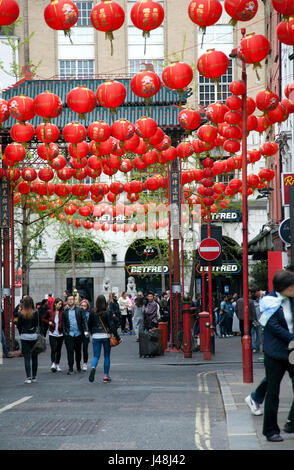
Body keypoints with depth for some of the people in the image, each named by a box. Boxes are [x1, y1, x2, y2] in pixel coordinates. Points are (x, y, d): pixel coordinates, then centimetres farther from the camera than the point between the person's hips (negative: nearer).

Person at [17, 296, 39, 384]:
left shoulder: (21, 314, -6)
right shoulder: (35, 313, -8)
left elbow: (18, 326, -1)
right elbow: (38, 324, -6)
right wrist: (38, 334, 6)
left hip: (24, 336, 0)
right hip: (34, 336, 0)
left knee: (27, 358, 2)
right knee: (34, 357, 12)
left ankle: (28, 377, -5)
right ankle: (34, 377, 17)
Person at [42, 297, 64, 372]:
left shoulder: (62, 313, -2)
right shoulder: (49, 312, 0)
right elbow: (43, 319, 13)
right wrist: (49, 322, -2)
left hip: (60, 334, 1)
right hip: (52, 334, -1)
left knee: (58, 350, 10)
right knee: (53, 349, -11)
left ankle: (57, 364, 21)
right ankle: (53, 364, -18)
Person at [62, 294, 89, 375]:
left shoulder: (80, 310, 3)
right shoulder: (65, 311, 6)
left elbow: (84, 320, 0)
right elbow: (63, 323, 8)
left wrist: (85, 330, -11)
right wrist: (64, 332, -2)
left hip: (78, 334, 1)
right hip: (69, 334, 0)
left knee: (78, 351, 11)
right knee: (70, 351, -6)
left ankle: (78, 366, 29)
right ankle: (70, 368, -3)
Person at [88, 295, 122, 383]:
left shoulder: (92, 313, 0)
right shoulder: (107, 313, -9)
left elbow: (89, 325, 8)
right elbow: (112, 325, -9)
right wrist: (117, 337, -5)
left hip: (95, 336, 2)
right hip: (106, 336, -2)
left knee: (96, 355, 6)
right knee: (107, 356, 11)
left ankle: (93, 368, -26)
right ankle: (106, 376, 14)